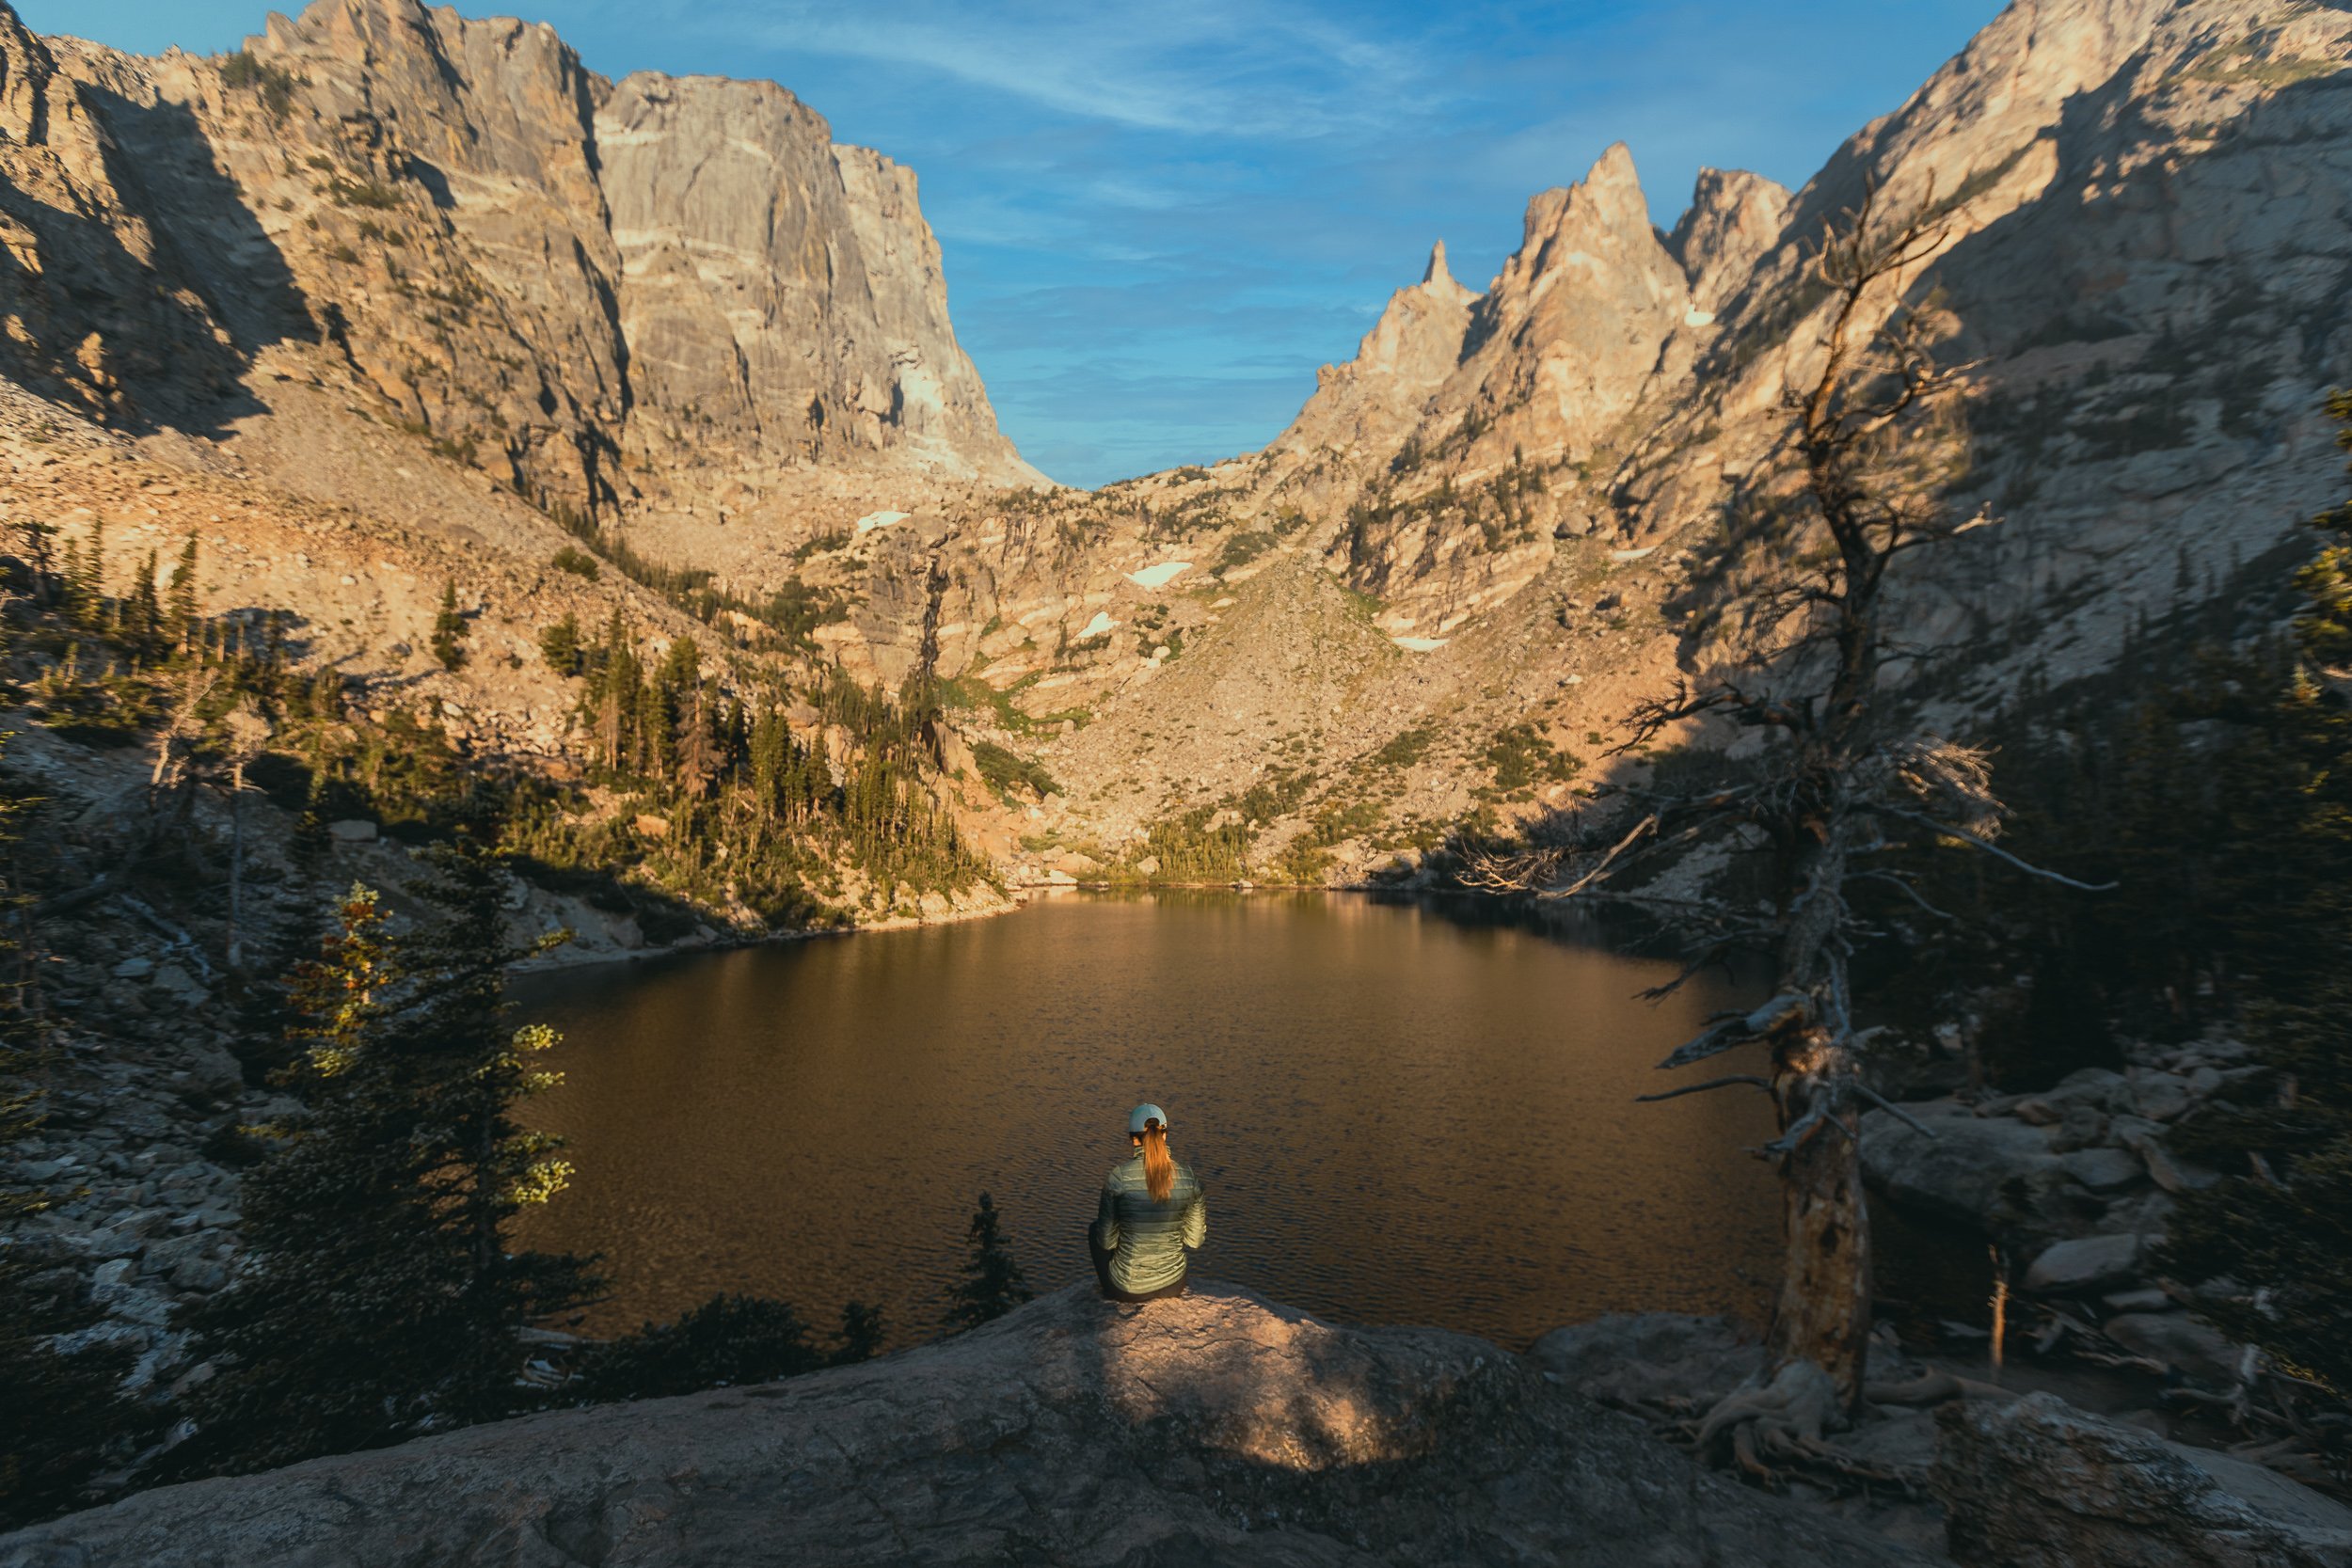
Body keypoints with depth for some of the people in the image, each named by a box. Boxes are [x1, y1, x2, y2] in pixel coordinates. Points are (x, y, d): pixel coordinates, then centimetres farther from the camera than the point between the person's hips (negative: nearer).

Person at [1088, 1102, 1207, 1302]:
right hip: (1173, 1285, 3)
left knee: (1095, 1229, 26)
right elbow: (1195, 1239, -1)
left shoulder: (1118, 1175, -18)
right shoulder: (1188, 1176, -9)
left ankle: (1112, 1293, 35)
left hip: (1129, 1288, -3)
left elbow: (1107, 1241, -9)